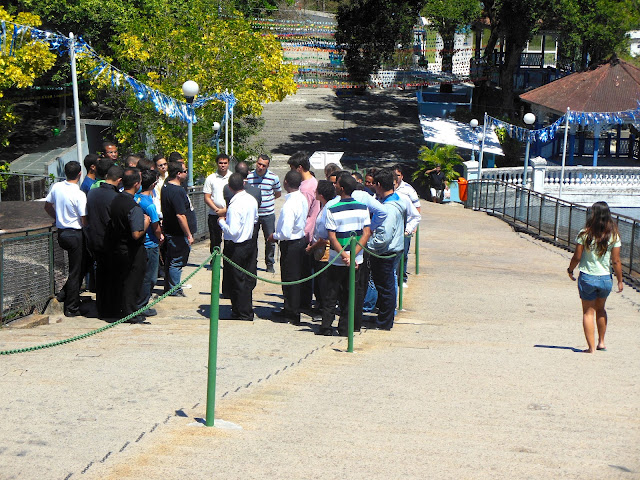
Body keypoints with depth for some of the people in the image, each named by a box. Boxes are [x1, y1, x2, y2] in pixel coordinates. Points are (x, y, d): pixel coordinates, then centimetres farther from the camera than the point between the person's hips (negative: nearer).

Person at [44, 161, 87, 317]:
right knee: (76, 271, 3)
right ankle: (72, 308, 10)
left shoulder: (56, 187, -1)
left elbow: (47, 206, 14)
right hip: (75, 234, -7)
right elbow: (84, 221, -19)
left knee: (76, 267, 25)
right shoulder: (79, 194, -20)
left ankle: (64, 293, 20)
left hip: (61, 232, 7)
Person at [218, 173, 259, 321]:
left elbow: (233, 232, -27)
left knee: (237, 281, 5)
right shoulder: (252, 200, 0)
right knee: (247, 279, 18)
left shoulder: (235, 205, -24)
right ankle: (247, 312, 31)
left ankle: (242, 314, 14)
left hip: (236, 246, -8)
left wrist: (222, 222, -10)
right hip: (250, 242, 8)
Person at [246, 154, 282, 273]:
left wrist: (266, 200, 5)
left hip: (268, 214, 0)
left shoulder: (273, 177, -3)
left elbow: (278, 193, 11)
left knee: (270, 240, 3)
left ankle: (270, 264, 16)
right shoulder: (249, 176, -2)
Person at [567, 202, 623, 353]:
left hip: (587, 277, -2)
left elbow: (577, 257, -7)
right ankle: (601, 342, 29)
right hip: (606, 278, 2)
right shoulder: (613, 236, -7)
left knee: (588, 312, 7)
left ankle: (591, 347, 3)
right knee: (600, 309, 24)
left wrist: (570, 270, 11)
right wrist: (620, 280, 5)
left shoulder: (584, 234, -11)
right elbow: (616, 261, -6)